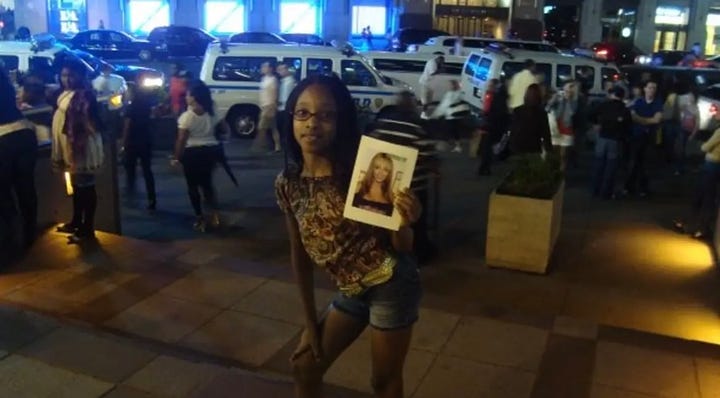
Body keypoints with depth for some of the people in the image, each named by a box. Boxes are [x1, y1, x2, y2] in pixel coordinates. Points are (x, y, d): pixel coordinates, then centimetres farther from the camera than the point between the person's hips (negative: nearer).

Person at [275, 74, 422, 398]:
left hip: (391, 285, -5)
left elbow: (401, 247, -11)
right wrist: (310, 322, 9)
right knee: (304, 365, 17)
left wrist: (403, 223, -34)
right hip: (350, 291, 6)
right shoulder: (288, 183, -4)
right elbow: (301, 254, 5)